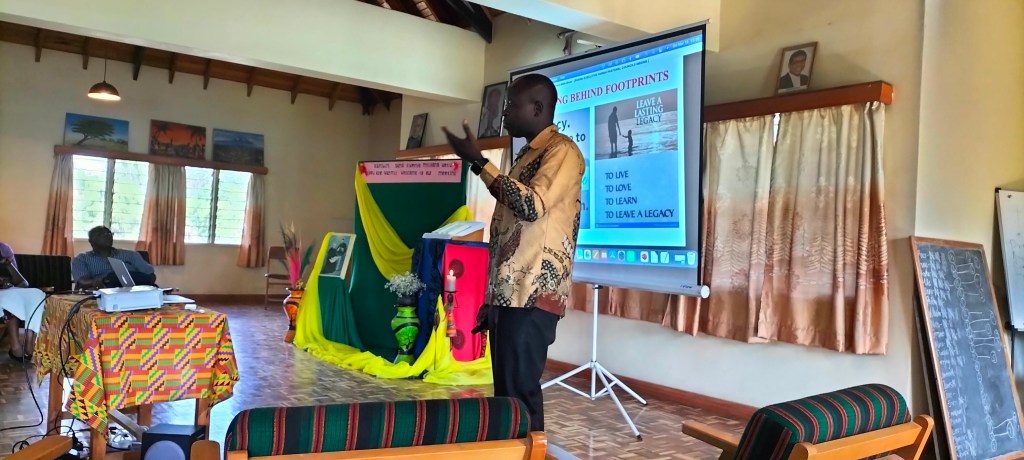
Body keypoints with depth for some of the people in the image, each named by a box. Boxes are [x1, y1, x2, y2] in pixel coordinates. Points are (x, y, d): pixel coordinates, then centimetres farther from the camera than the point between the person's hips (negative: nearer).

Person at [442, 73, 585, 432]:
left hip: (533, 297, -9)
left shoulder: (562, 151, -7)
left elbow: (532, 207, -23)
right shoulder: (527, 155, 22)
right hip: (508, 295, 9)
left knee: (520, 391, -7)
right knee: (506, 390, 12)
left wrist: (478, 162, -16)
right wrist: (490, 299, 20)